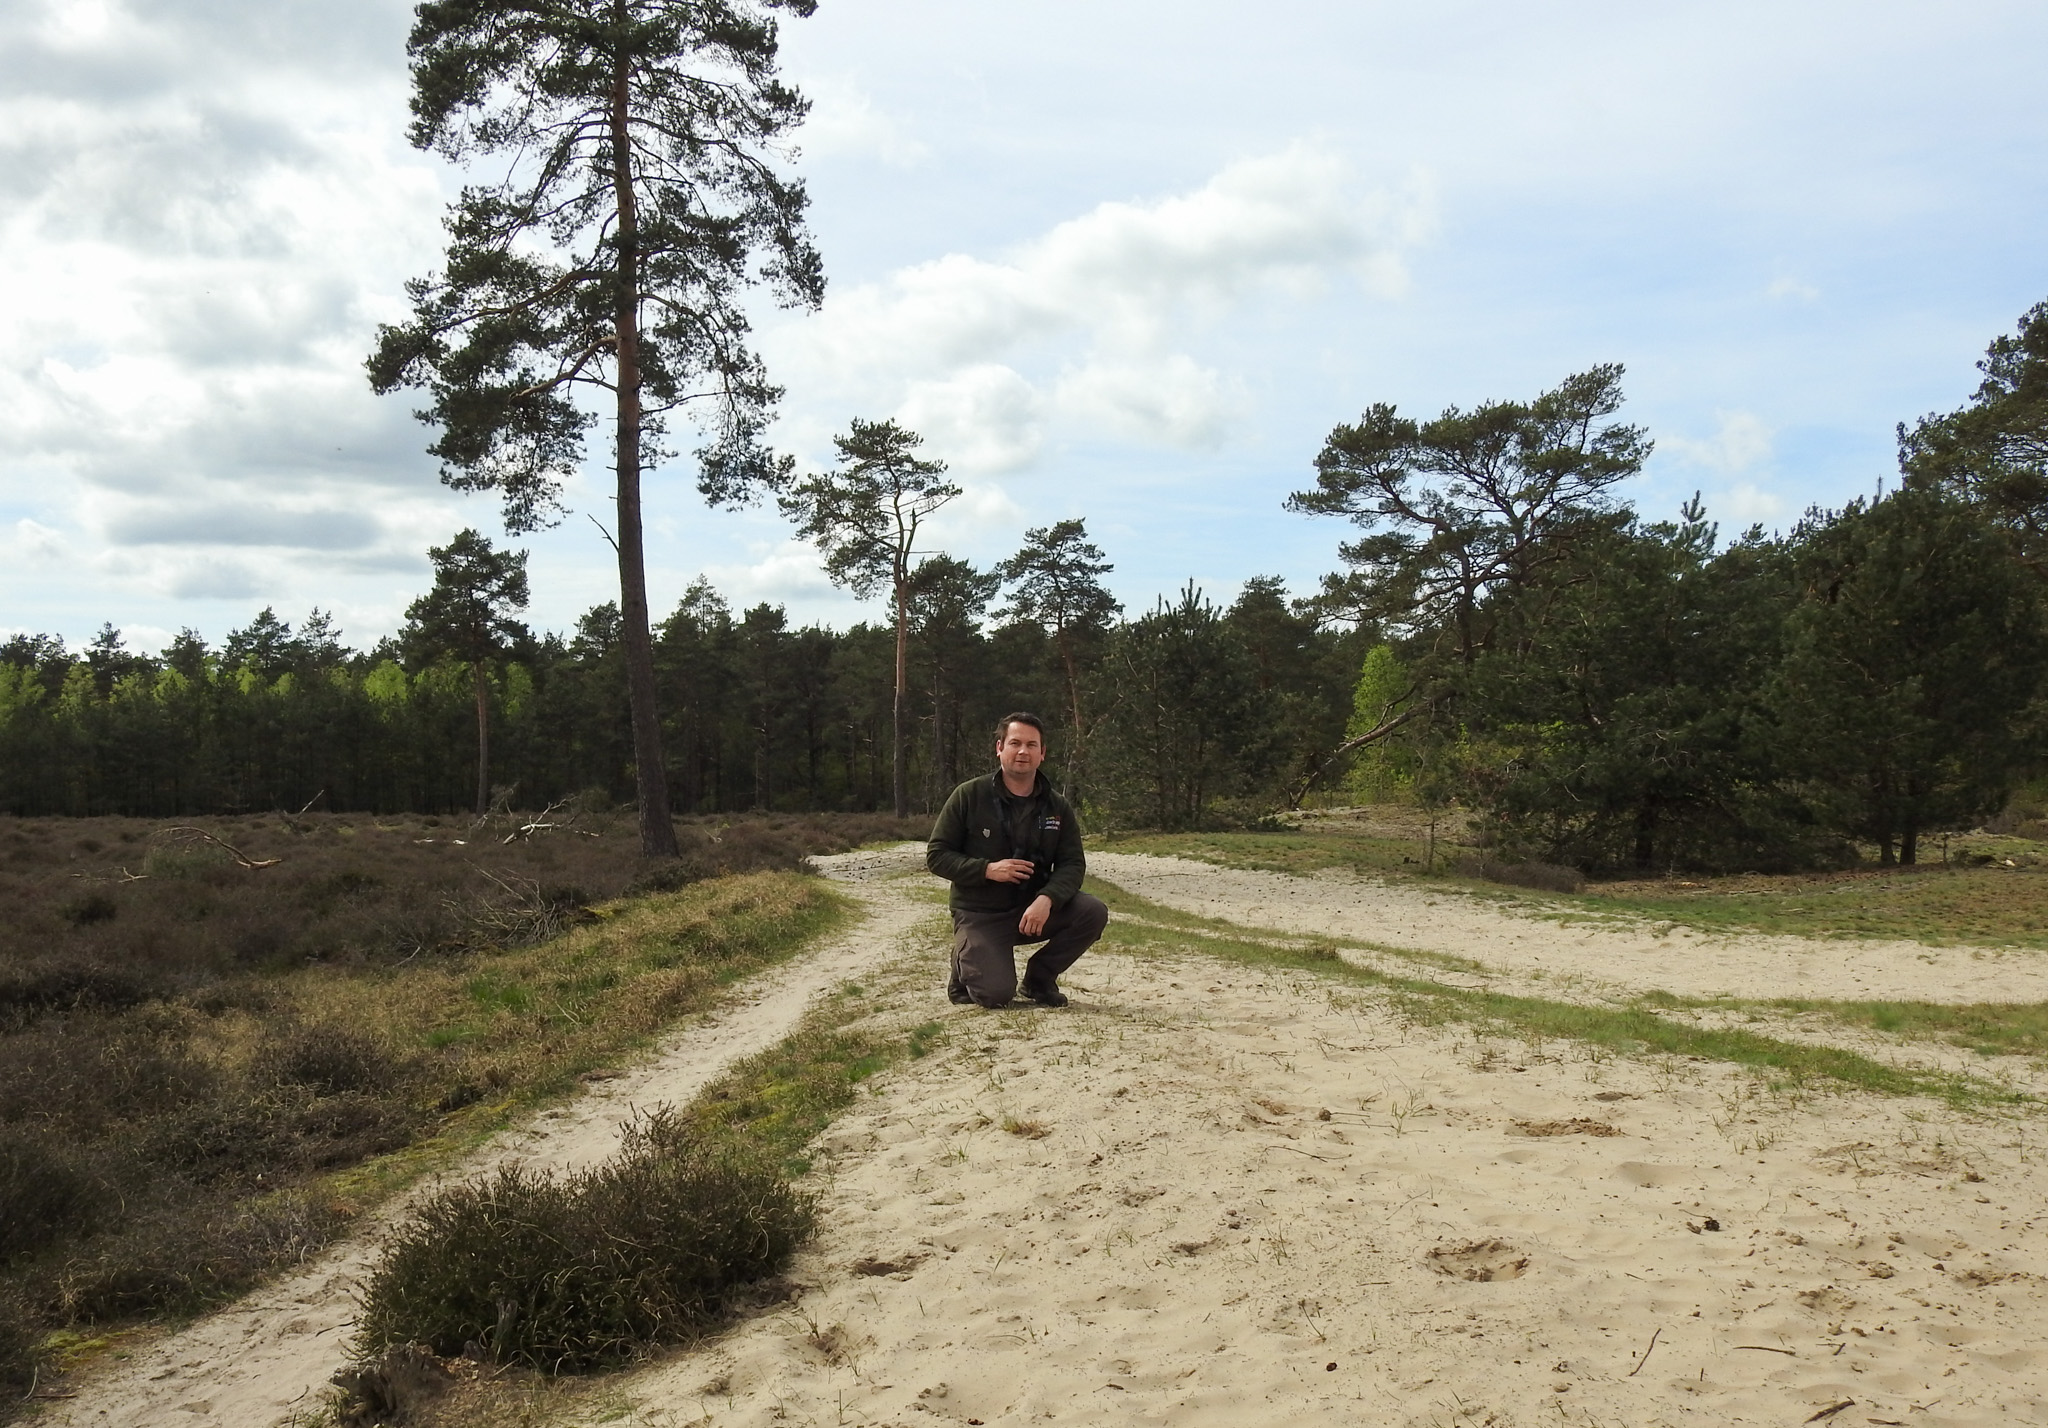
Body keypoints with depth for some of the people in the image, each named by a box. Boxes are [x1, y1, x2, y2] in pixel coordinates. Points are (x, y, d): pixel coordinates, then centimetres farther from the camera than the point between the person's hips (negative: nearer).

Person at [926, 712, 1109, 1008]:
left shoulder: (1057, 807, 1)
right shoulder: (969, 796, -8)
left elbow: (1072, 863, -5)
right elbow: (936, 855, -7)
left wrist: (1047, 899, -26)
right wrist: (988, 869, -23)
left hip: (1033, 909, 4)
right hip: (979, 915, -4)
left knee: (1093, 912, -20)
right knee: (996, 994, -24)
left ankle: (1039, 978, 4)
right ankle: (965, 970, 15)